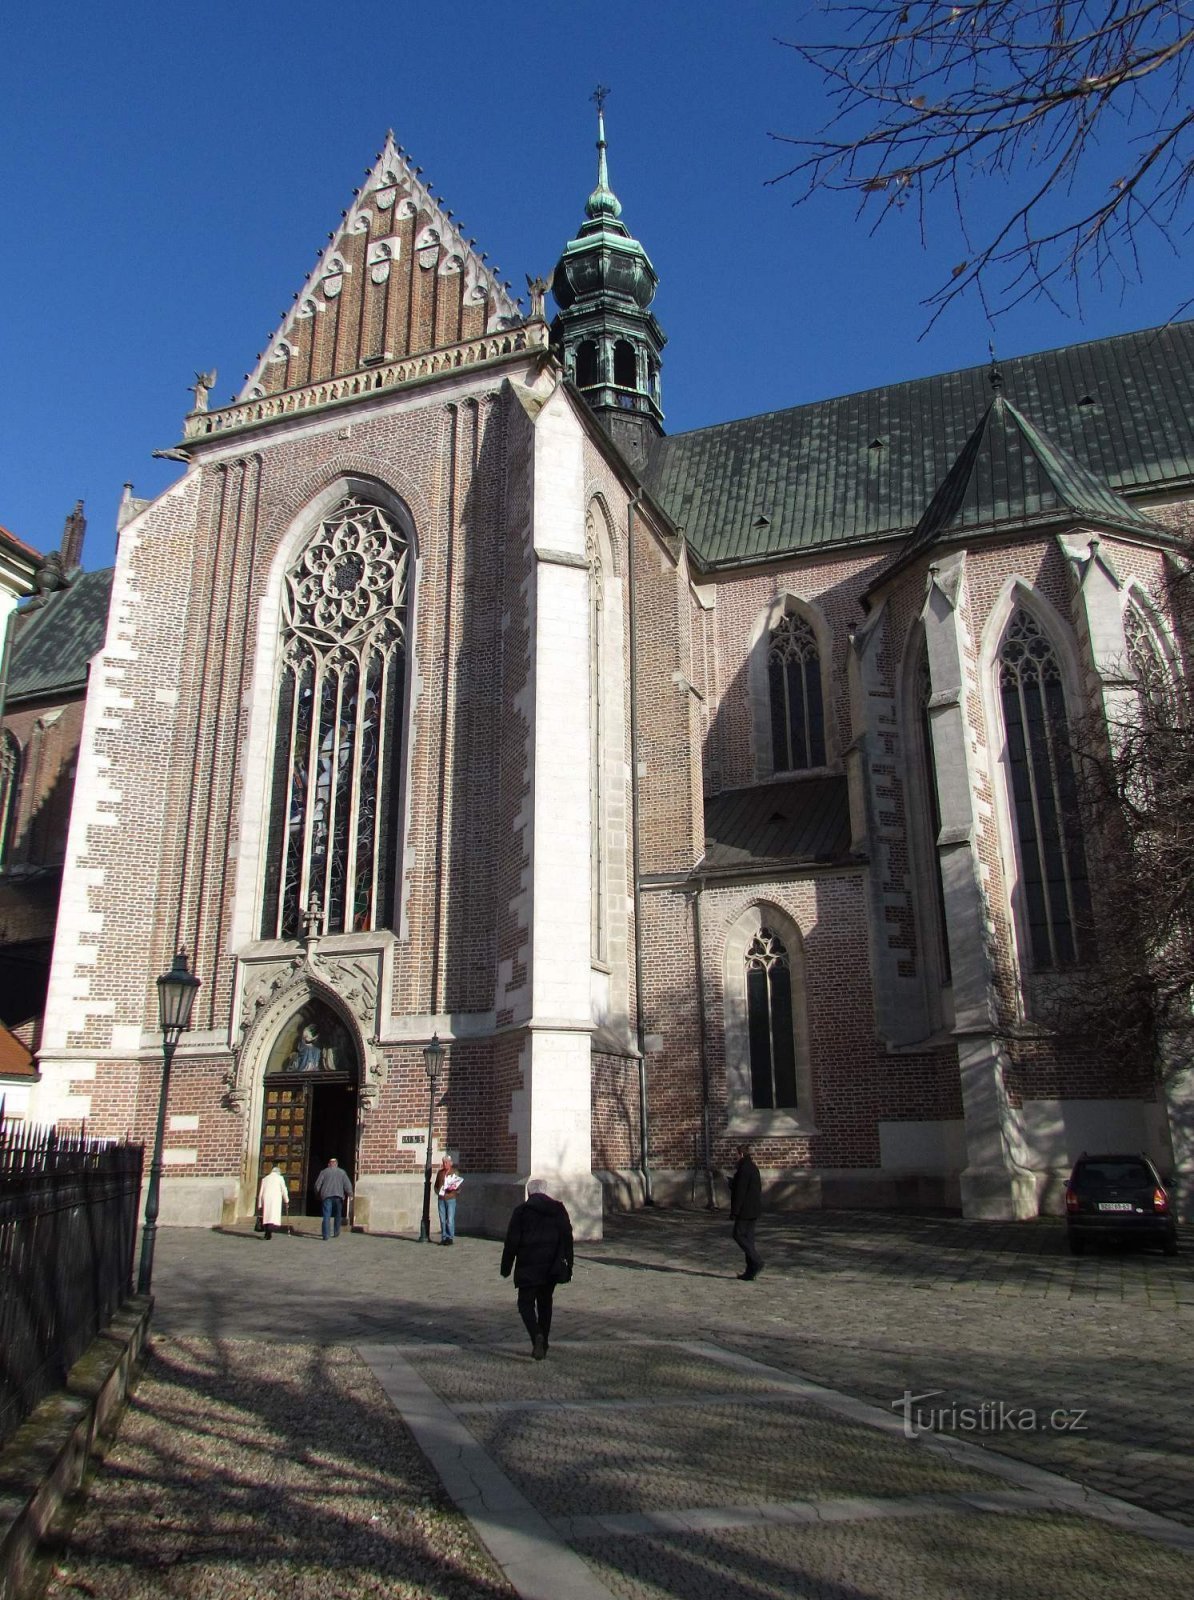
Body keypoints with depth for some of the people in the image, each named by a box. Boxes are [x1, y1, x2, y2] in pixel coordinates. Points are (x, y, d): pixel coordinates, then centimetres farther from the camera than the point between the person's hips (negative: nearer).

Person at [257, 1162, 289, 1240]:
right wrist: (286, 1201, 15)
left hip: (265, 1199, 3)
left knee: (266, 1216, 14)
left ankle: (267, 1233, 16)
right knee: (273, 1216, -6)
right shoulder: (280, 1178, 8)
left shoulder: (265, 1179, 16)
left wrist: (259, 1205, 16)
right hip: (275, 1199, -3)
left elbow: (260, 1192, 13)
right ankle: (269, 1232, -24)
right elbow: (284, 1190, 5)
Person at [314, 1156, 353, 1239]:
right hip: (338, 1196, 1)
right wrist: (350, 1194, 7)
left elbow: (317, 1185, 5)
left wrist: (318, 1194, 19)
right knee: (337, 1215, 17)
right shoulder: (342, 1172, 10)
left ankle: (325, 1235, -13)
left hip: (327, 1196, -1)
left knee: (326, 1216, -4)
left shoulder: (324, 1172, 9)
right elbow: (347, 1184, 1)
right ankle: (336, 1233, 22)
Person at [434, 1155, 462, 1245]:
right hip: (441, 1199, 3)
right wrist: (437, 1192, 2)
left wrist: (454, 1187, -15)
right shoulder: (440, 1173, 14)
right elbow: (436, 1185, 21)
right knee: (442, 1220, 4)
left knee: (450, 1219, -7)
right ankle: (444, 1237, 10)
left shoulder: (455, 1172, 6)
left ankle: (450, 1238, -1)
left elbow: (459, 1185, 6)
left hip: (450, 1198, -3)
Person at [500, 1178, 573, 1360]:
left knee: (526, 1303, 3)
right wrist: (568, 1265, 11)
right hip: (552, 1268, 4)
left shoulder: (521, 1211, -6)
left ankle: (537, 1336, -21)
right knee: (545, 1303, 17)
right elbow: (568, 1239, 6)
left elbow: (511, 1242, -6)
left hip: (528, 1268, -4)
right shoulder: (559, 1209, 5)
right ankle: (542, 1345, 19)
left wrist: (506, 1267, 3)